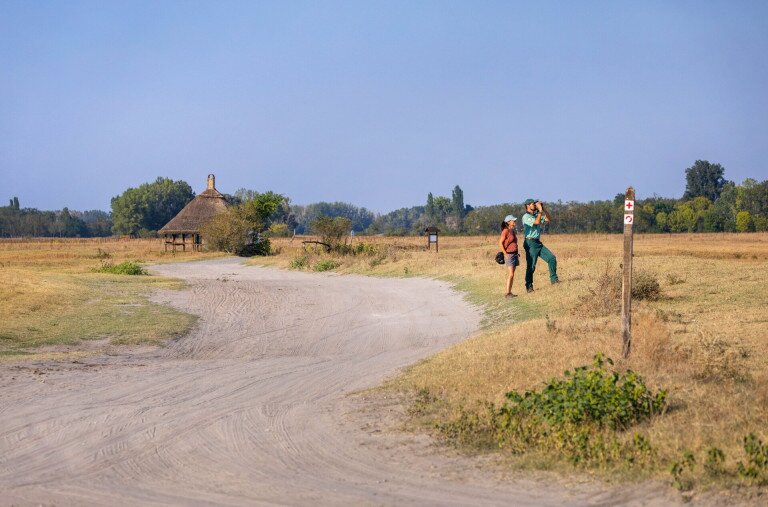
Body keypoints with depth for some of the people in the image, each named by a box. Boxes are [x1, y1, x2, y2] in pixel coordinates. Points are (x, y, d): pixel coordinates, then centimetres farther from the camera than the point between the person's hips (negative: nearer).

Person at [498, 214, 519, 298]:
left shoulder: (513, 231, 12)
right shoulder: (506, 231, -13)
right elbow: (500, 243, -15)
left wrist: (517, 254, 14)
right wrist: (505, 254, -17)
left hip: (514, 254, 8)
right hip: (509, 254, -8)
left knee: (512, 275, 8)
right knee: (510, 274, -13)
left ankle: (510, 292, 10)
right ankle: (507, 293, -12)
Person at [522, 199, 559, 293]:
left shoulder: (536, 215, 17)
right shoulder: (526, 217, -9)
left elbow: (549, 219, 13)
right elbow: (537, 222, -23)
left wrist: (544, 209, 3)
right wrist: (540, 210, -16)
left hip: (538, 243, 8)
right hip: (530, 243, -8)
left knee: (551, 258, -1)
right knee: (531, 266, -6)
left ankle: (553, 279, 7)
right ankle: (529, 286, 3)